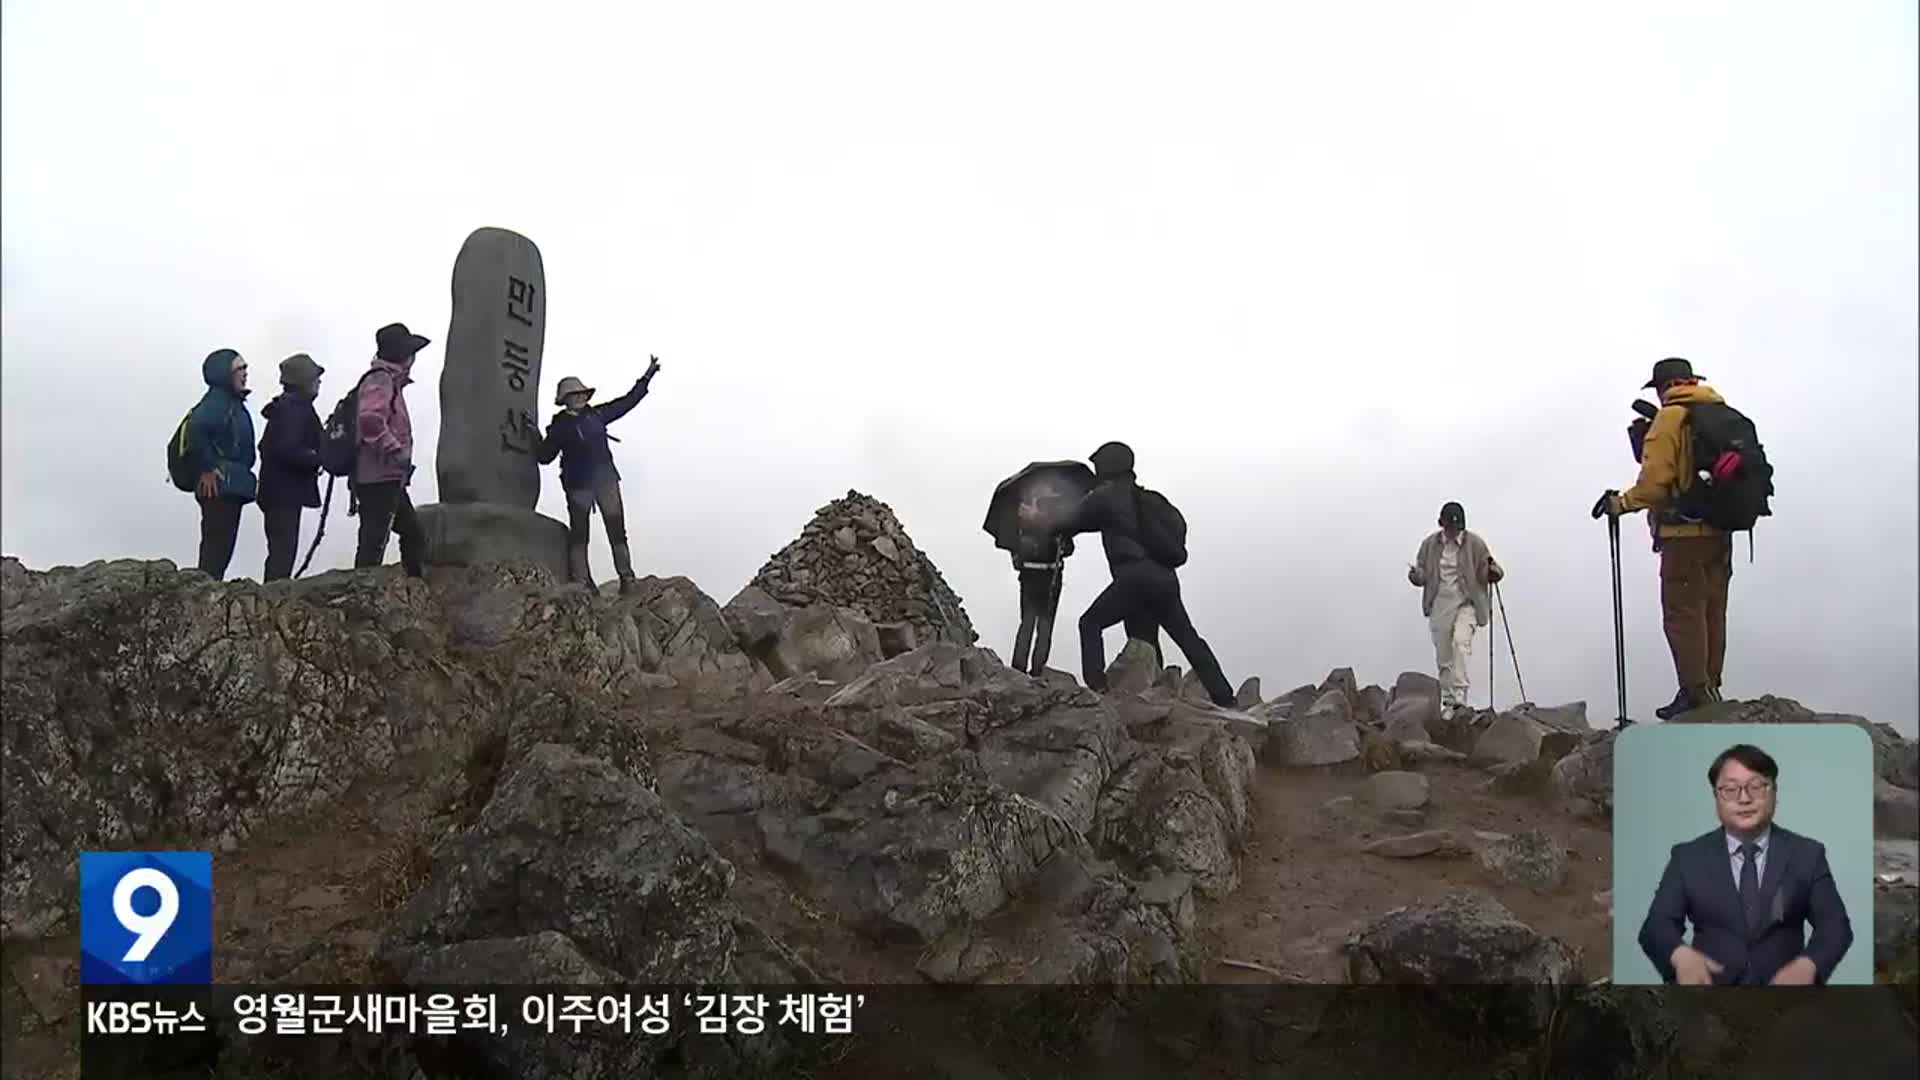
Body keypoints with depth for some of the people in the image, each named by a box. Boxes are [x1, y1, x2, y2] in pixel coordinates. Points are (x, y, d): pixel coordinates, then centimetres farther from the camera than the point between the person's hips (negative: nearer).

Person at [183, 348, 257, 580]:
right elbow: (196, 428, -31)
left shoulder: (233, 402, 16)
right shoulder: (217, 401, -14)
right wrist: (207, 468, -24)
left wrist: (245, 479, 15)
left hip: (231, 487, 10)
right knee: (217, 545, -10)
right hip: (218, 486, -10)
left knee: (220, 547, 13)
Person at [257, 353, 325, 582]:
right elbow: (287, 450, -25)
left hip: (278, 492, 10)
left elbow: (268, 447, 22)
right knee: (283, 552, -10)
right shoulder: (296, 408, -15)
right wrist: (317, 459, -13)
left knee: (281, 551, 13)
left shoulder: (285, 406, 17)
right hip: (285, 493, -10)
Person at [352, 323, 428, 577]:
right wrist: (396, 450, -24)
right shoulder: (381, 379, -11)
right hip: (381, 478, -11)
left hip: (390, 479, 11)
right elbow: (370, 419, -28)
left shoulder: (389, 380, 20)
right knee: (374, 539, -10)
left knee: (413, 534, 16)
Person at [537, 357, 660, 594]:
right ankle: (580, 581, 3)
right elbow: (544, 457, 4)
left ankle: (627, 579, 4)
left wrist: (647, 377, 12)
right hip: (578, 485, -3)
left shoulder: (596, 415, 9)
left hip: (606, 480, 3)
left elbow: (627, 401, 13)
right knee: (579, 535, 0)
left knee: (617, 531, 2)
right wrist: (544, 441, -13)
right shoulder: (560, 426, 1)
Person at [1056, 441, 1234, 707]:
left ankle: (1096, 685, -11)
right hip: (1166, 578, 7)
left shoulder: (1105, 495, 3)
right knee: (1188, 638, 12)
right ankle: (1224, 699, 10)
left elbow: (1070, 524, 6)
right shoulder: (1143, 496, 25)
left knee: (1091, 623, 4)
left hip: (1136, 576, -7)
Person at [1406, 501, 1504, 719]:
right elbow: (1422, 575, 9)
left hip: (1466, 604, -3)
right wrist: (1415, 575, -15)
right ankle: (1447, 701, 17)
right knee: (1443, 656, 5)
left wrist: (1493, 572, -21)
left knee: (1461, 641, -26)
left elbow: (1485, 572, 2)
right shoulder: (1430, 545, 4)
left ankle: (1459, 697, -28)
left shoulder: (1475, 544, -1)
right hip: (1439, 605, 3)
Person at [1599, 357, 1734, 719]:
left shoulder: (1670, 418, -9)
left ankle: (1695, 693, -7)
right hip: (1719, 532, 8)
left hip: (1685, 534, -8)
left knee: (1682, 612, -5)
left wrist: (1624, 502, -4)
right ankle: (1710, 688, 18)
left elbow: (1656, 479, -16)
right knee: (1712, 611, 13)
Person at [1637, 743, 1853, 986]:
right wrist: (1680, 954, -21)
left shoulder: (1807, 854, 11)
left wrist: (1808, 964, -16)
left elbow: (1835, 925, 4)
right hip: (1712, 982, -1)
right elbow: (1657, 925, 1)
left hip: (1784, 981, 1)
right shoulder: (1688, 857, 8)